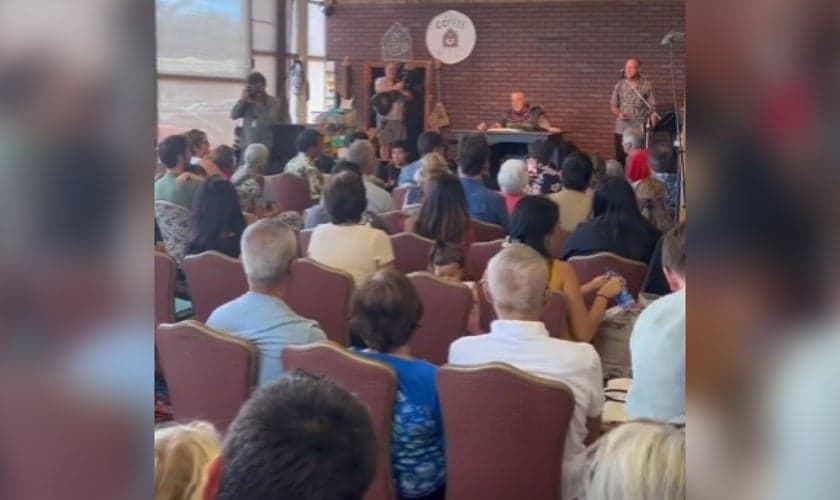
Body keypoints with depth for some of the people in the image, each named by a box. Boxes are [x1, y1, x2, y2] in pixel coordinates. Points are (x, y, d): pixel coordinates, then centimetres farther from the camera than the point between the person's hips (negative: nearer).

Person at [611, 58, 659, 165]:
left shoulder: (646, 85, -2)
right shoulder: (620, 85, 4)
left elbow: (652, 107, -3)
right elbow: (613, 105, 11)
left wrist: (654, 128, -9)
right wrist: (619, 114, -10)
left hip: (640, 130, -2)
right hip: (621, 130, 2)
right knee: (620, 160, 5)